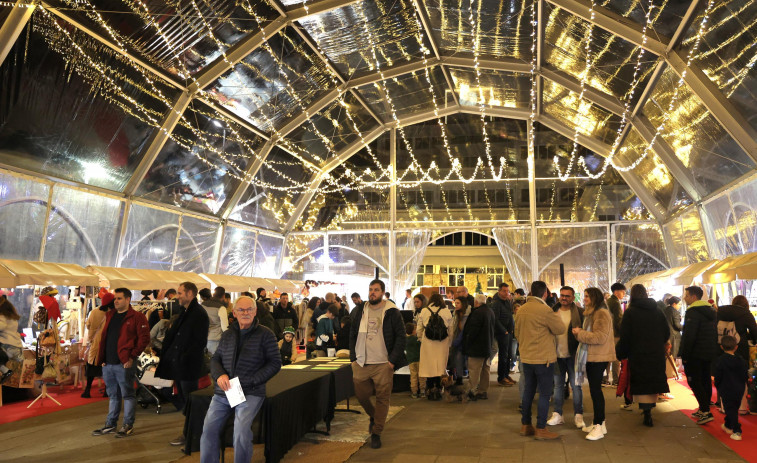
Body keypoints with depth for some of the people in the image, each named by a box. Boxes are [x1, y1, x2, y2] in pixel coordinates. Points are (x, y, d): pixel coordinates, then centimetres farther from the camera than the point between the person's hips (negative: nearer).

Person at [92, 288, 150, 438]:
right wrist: (102, 358, 11)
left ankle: (128, 425, 12)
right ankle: (110, 424, 27)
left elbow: (144, 338, -13)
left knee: (127, 395, 3)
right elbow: (104, 338, 20)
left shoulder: (136, 317, -8)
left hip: (124, 364, -7)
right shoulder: (110, 316, 15)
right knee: (113, 395, 17)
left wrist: (132, 356, -16)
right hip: (108, 364, 7)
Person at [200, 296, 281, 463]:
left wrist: (250, 381, -10)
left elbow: (275, 363, 0)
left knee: (241, 430, -24)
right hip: (223, 392, 4)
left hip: (251, 393, -4)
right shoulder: (227, 335, 16)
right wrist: (220, 375, -4)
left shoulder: (265, 334, 2)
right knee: (209, 429, -14)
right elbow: (215, 359, 20)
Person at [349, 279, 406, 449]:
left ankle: (376, 433, 16)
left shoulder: (392, 312, -5)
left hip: (383, 364, -4)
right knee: (361, 396, 11)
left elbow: (400, 336, -5)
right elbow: (353, 336, 15)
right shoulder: (359, 312, 8)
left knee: (382, 399, 1)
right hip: (361, 364, 4)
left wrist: (393, 360, -11)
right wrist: (353, 358, 6)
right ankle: (373, 416, 41)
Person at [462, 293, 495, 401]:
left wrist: (467, 344, -10)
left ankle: (472, 392, -1)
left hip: (477, 347, -9)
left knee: (474, 371, -4)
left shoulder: (477, 312, -19)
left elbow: (472, 331, -20)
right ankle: (484, 392, 21)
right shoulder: (490, 312, 10)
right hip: (488, 347, 9)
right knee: (485, 370, 14)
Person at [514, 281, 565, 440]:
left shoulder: (521, 310, 6)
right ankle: (541, 429, 4)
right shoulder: (545, 310, -17)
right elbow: (560, 329, -9)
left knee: (528, 391, 15)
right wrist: (556, 315, 6)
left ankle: (525, 425, 22)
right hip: (543, 359, -7)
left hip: (526, 358, 7)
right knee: (545, 393, 2)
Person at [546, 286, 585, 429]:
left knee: (576, 385, 4)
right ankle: (557, 414, 21)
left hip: (572, 355, -4)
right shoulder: (554, 312, 6)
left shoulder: (579, 313, -4)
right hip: (557, 354, 4)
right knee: (558, 385, 12)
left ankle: (578, 416, 15)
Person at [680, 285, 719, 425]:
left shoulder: (693, 312, -16)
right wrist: (713, 351, 21)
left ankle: (705, 411, -10)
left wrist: (685, 355, -16)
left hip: (695, 354, -9)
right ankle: (704, 409, 21)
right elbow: (714, 333, 19)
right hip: (709, 353, 9)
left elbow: (689, 336, -21)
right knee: (705, 381, 14)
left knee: (694, 381, -5)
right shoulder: (711, 311, 14)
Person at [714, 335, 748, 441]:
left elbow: (718, 378, -11)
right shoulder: (741, 361, -3)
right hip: (739, 391, 5)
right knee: (734, 409, 19)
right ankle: (728, 426, 35)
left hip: (726, 391, -5)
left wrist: (718, 387, 7)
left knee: (730, 410, 0)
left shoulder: (720, 361, -15)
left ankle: (737, 431, -6)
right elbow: (746, 376, 3)